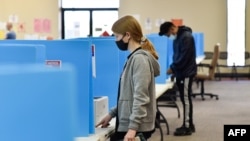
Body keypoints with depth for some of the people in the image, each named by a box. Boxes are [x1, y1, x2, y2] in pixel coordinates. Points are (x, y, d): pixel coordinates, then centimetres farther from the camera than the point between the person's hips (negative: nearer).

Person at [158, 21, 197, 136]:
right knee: (185, 99, 12)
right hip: (181, 73, 9)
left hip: (186, 73, -9)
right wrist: (174, 68, 4)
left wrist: (173, 68, -14)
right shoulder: (178, 37, 13)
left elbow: (184, 57, -21)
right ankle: (189, 125, 19)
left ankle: (187, 127, -1)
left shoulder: (186, 37, -17)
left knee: (186, 99, -5)